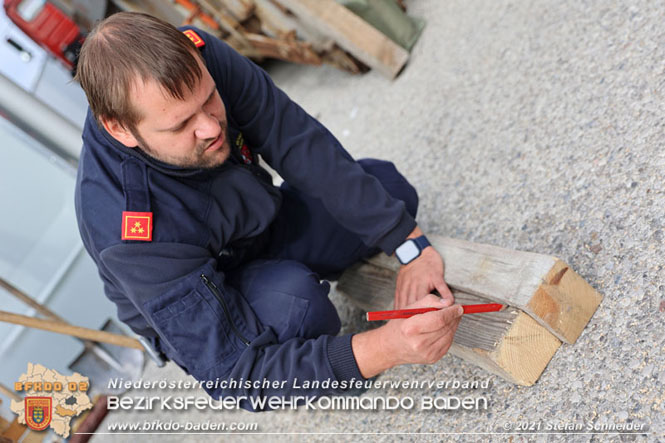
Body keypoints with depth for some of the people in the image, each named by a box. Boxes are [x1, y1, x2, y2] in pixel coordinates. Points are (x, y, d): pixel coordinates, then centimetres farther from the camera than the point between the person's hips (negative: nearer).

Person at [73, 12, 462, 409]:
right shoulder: (131, 233, -39)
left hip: (259, 227, 5)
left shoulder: (196, 58, -28)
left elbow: (301, 145, -24)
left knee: (387, 185, -2)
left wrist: (411, 246, -26)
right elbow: (231, 374, -36)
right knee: (294, 298, -36)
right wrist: (381, 350, -47)